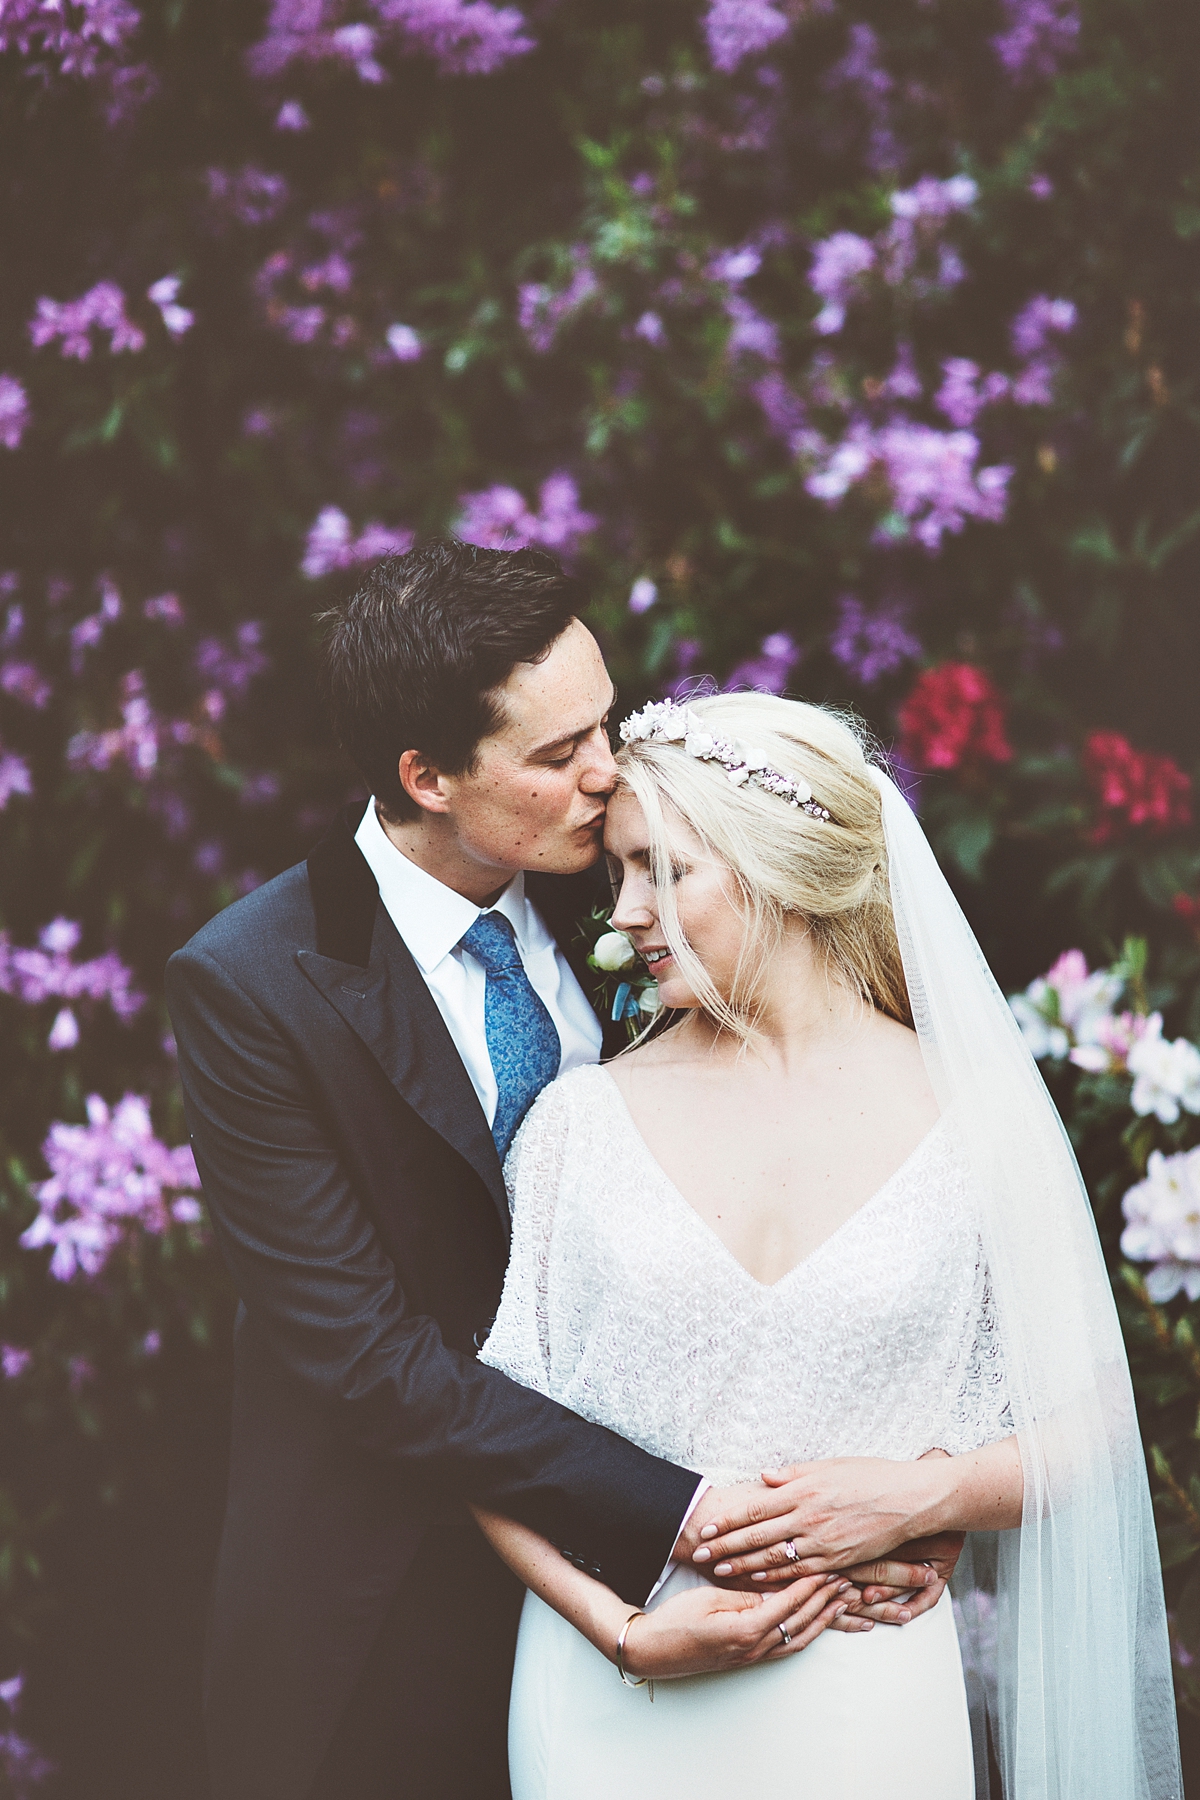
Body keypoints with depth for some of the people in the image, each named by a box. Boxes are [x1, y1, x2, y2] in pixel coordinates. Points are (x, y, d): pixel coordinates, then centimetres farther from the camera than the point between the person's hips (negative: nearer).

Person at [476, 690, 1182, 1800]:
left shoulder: (971, 1117, -3)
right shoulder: (585, 1118, -1)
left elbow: (1087, 1421, 2)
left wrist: (919, 1494, -15)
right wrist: (625, 1628, -14)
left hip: (865, 1705, -1)